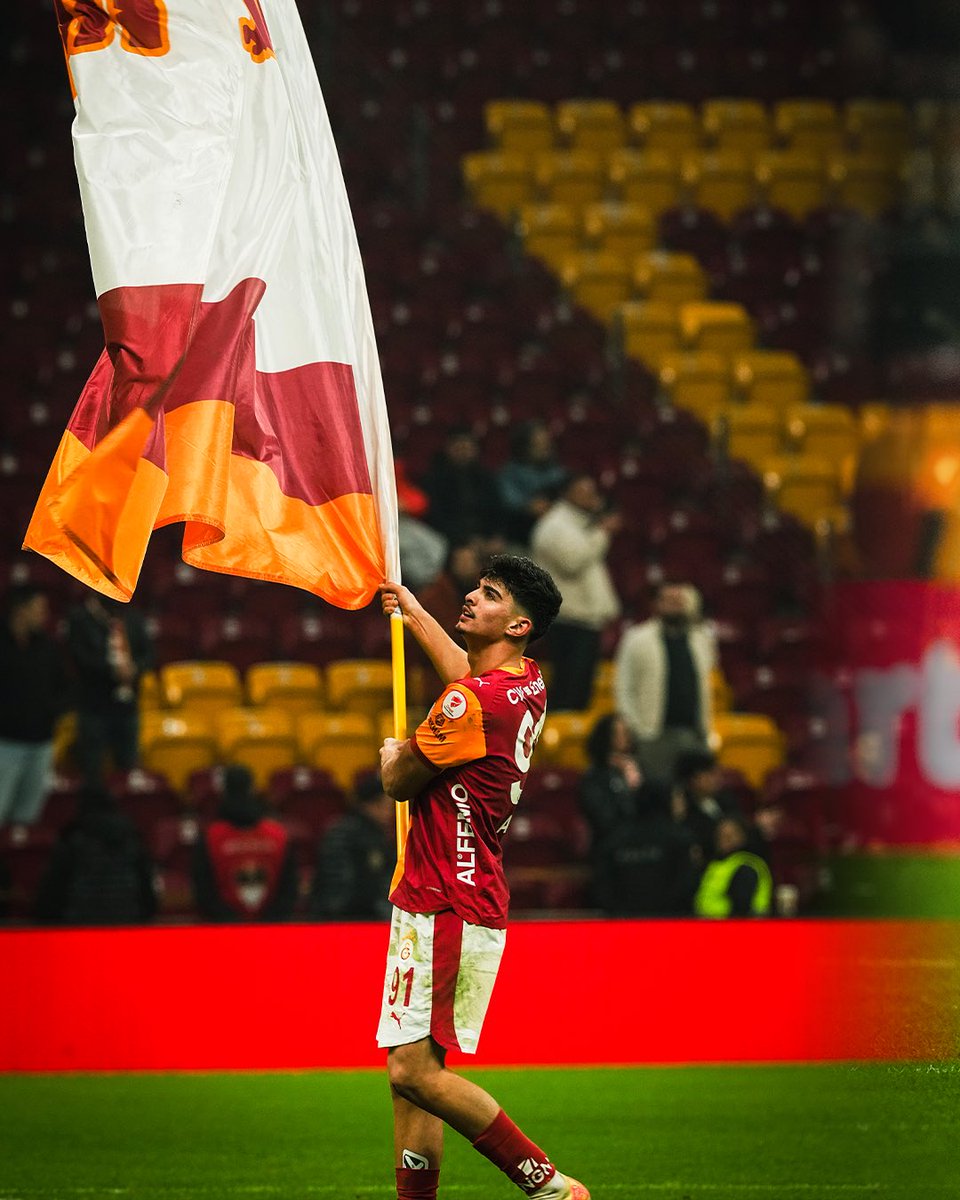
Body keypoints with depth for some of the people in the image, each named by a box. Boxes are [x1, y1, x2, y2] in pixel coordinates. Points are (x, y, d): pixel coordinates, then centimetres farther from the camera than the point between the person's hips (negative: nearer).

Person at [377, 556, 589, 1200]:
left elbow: (399, 781, -6)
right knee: (413, 1070, 11)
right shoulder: (528, 682, 11)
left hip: (444, 906, -10)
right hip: (476, 900, 10)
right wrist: (415, 613, 49)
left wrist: (391, 755, 17)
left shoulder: (470, 704, -18)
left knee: (415, 1070, -15)